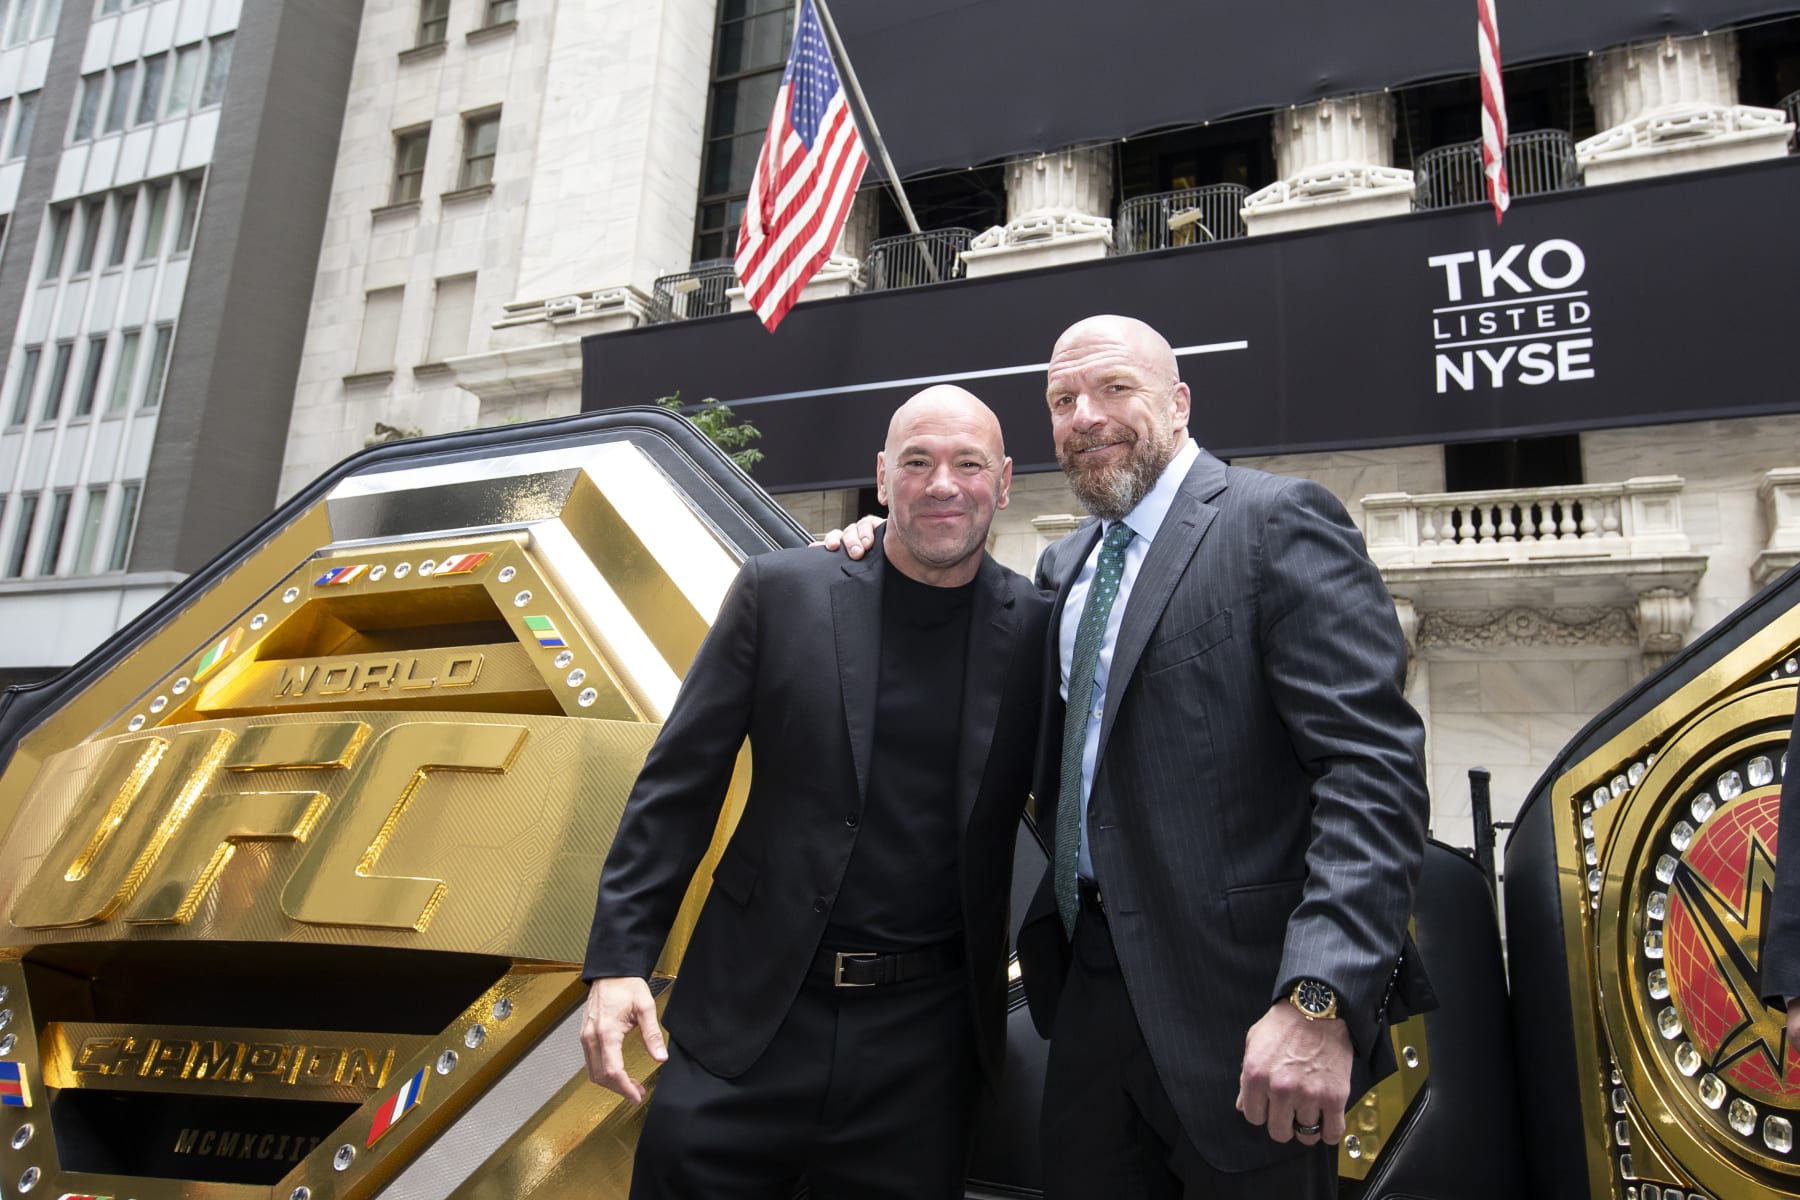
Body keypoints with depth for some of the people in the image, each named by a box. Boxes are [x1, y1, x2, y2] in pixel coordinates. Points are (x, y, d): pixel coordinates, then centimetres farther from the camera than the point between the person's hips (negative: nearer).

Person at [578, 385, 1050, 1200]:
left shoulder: (1037, 630, -2)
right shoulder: (782, 592, -4)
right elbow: (678, 785, -2)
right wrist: (617, 962, -6)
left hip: (924, 1041, 1)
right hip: (753, 1015, 0)